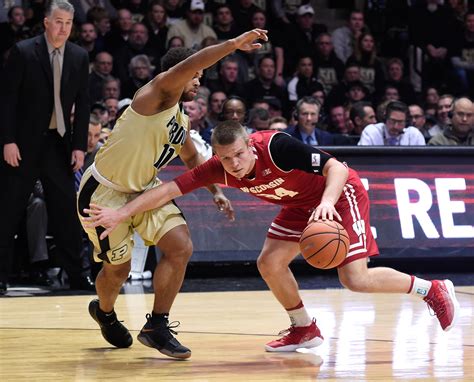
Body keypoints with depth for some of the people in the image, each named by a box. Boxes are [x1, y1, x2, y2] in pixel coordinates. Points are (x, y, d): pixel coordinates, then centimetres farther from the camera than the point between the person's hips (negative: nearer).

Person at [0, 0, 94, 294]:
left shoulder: (79, 57, 3)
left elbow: (83, 104, 6)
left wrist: (79, 146, 0)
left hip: (59, 142, 3)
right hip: (24, 142, -3)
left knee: (67, 212, 3)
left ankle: (77, 274, 10)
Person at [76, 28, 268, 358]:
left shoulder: (182, 121, 7)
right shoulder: (158, 93, -19)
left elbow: (192, 157, 25)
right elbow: (186, 66, -39)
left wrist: (216, 190, 14)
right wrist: (234, 44, -43)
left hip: (143, 189, 8)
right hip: (103, 192, -8)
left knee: (181, 247, -9)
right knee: (118, 269, 4)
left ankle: (157, 327, 1)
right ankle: (104, 312, 40)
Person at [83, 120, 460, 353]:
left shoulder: (276, 146, -34)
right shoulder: (219, 169, -18)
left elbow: (337, 168, -33)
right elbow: (169, 189, -18)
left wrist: (328, 201, -51)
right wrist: (120, 214, -27)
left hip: (340, 194, -7)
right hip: (300, 204, 7)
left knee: (355, 279, -15)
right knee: (270, 263, -4)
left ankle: (433, 289, 4)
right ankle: (305, 330, 17)